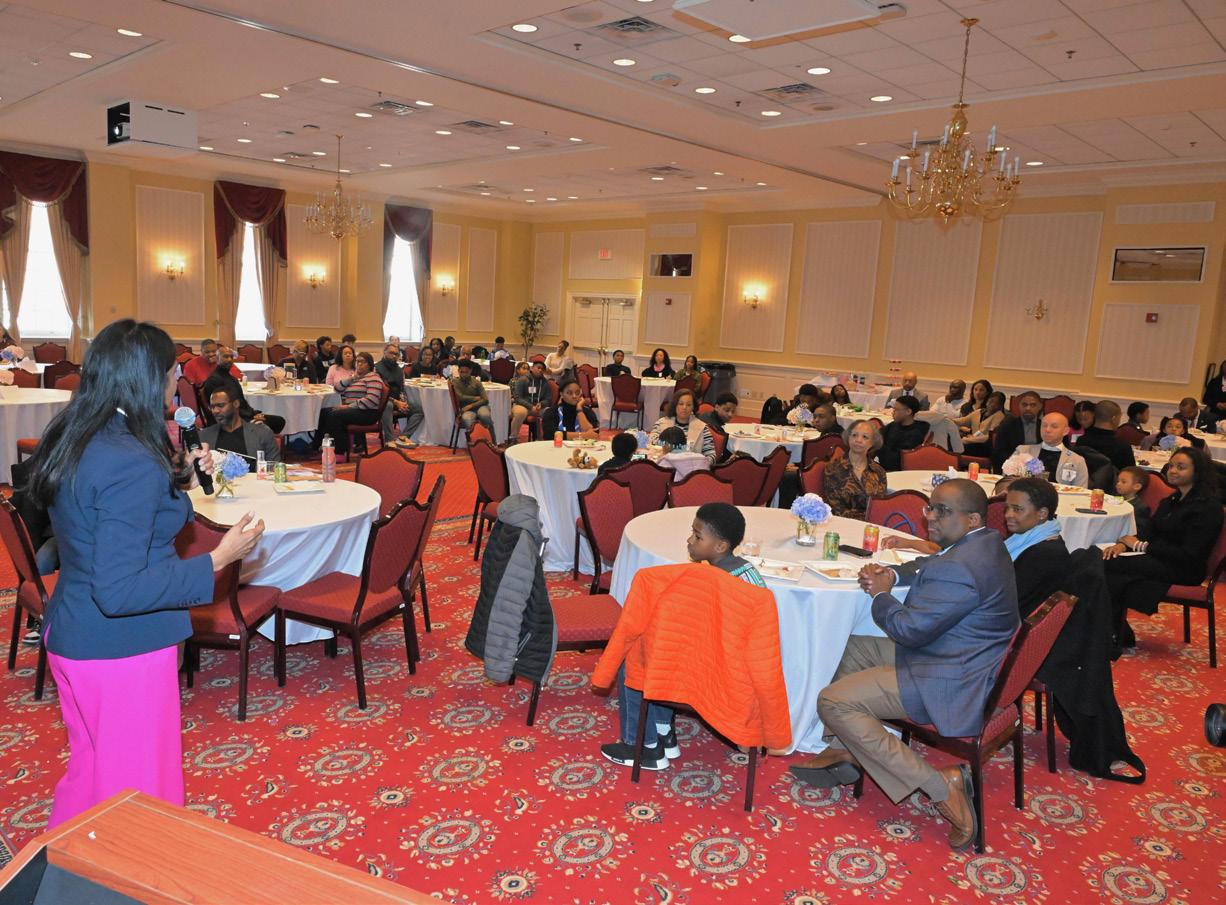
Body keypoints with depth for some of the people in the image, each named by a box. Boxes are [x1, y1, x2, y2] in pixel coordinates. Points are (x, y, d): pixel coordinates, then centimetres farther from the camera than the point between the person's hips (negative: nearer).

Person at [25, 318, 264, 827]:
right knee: (137, 785, 10)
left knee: (91, 766, 28)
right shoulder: (131, 463, -27)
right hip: (122, 651, -10)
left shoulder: (70, 441, 3)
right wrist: (217, 559, -26)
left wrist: (177, 478, 11)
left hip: (70, 634, 10)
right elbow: (118, 590, -29)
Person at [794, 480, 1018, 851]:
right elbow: (930, 566, 23)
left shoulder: (960, 569, -28)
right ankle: (843, 751, 22)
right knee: (852, 647, 18)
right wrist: (893, 574, 4)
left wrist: (881, 594, -5)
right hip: (960, 656, 11)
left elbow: (910, 630, -23)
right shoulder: (984, 541, 5)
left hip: (951, 684, -11)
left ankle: (939, 785, -9)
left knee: (833, 702, -12)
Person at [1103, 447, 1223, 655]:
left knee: (1110, 565, -24)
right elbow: (1150, 534, 13)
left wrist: (1141, 545, -16)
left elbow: (1189, 555, -17)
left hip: (1183, 571, -7)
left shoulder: (1208, 506, -10)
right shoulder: (1171, 501, 18)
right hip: (1159, 562, 7)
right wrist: (1124, 543, -9)